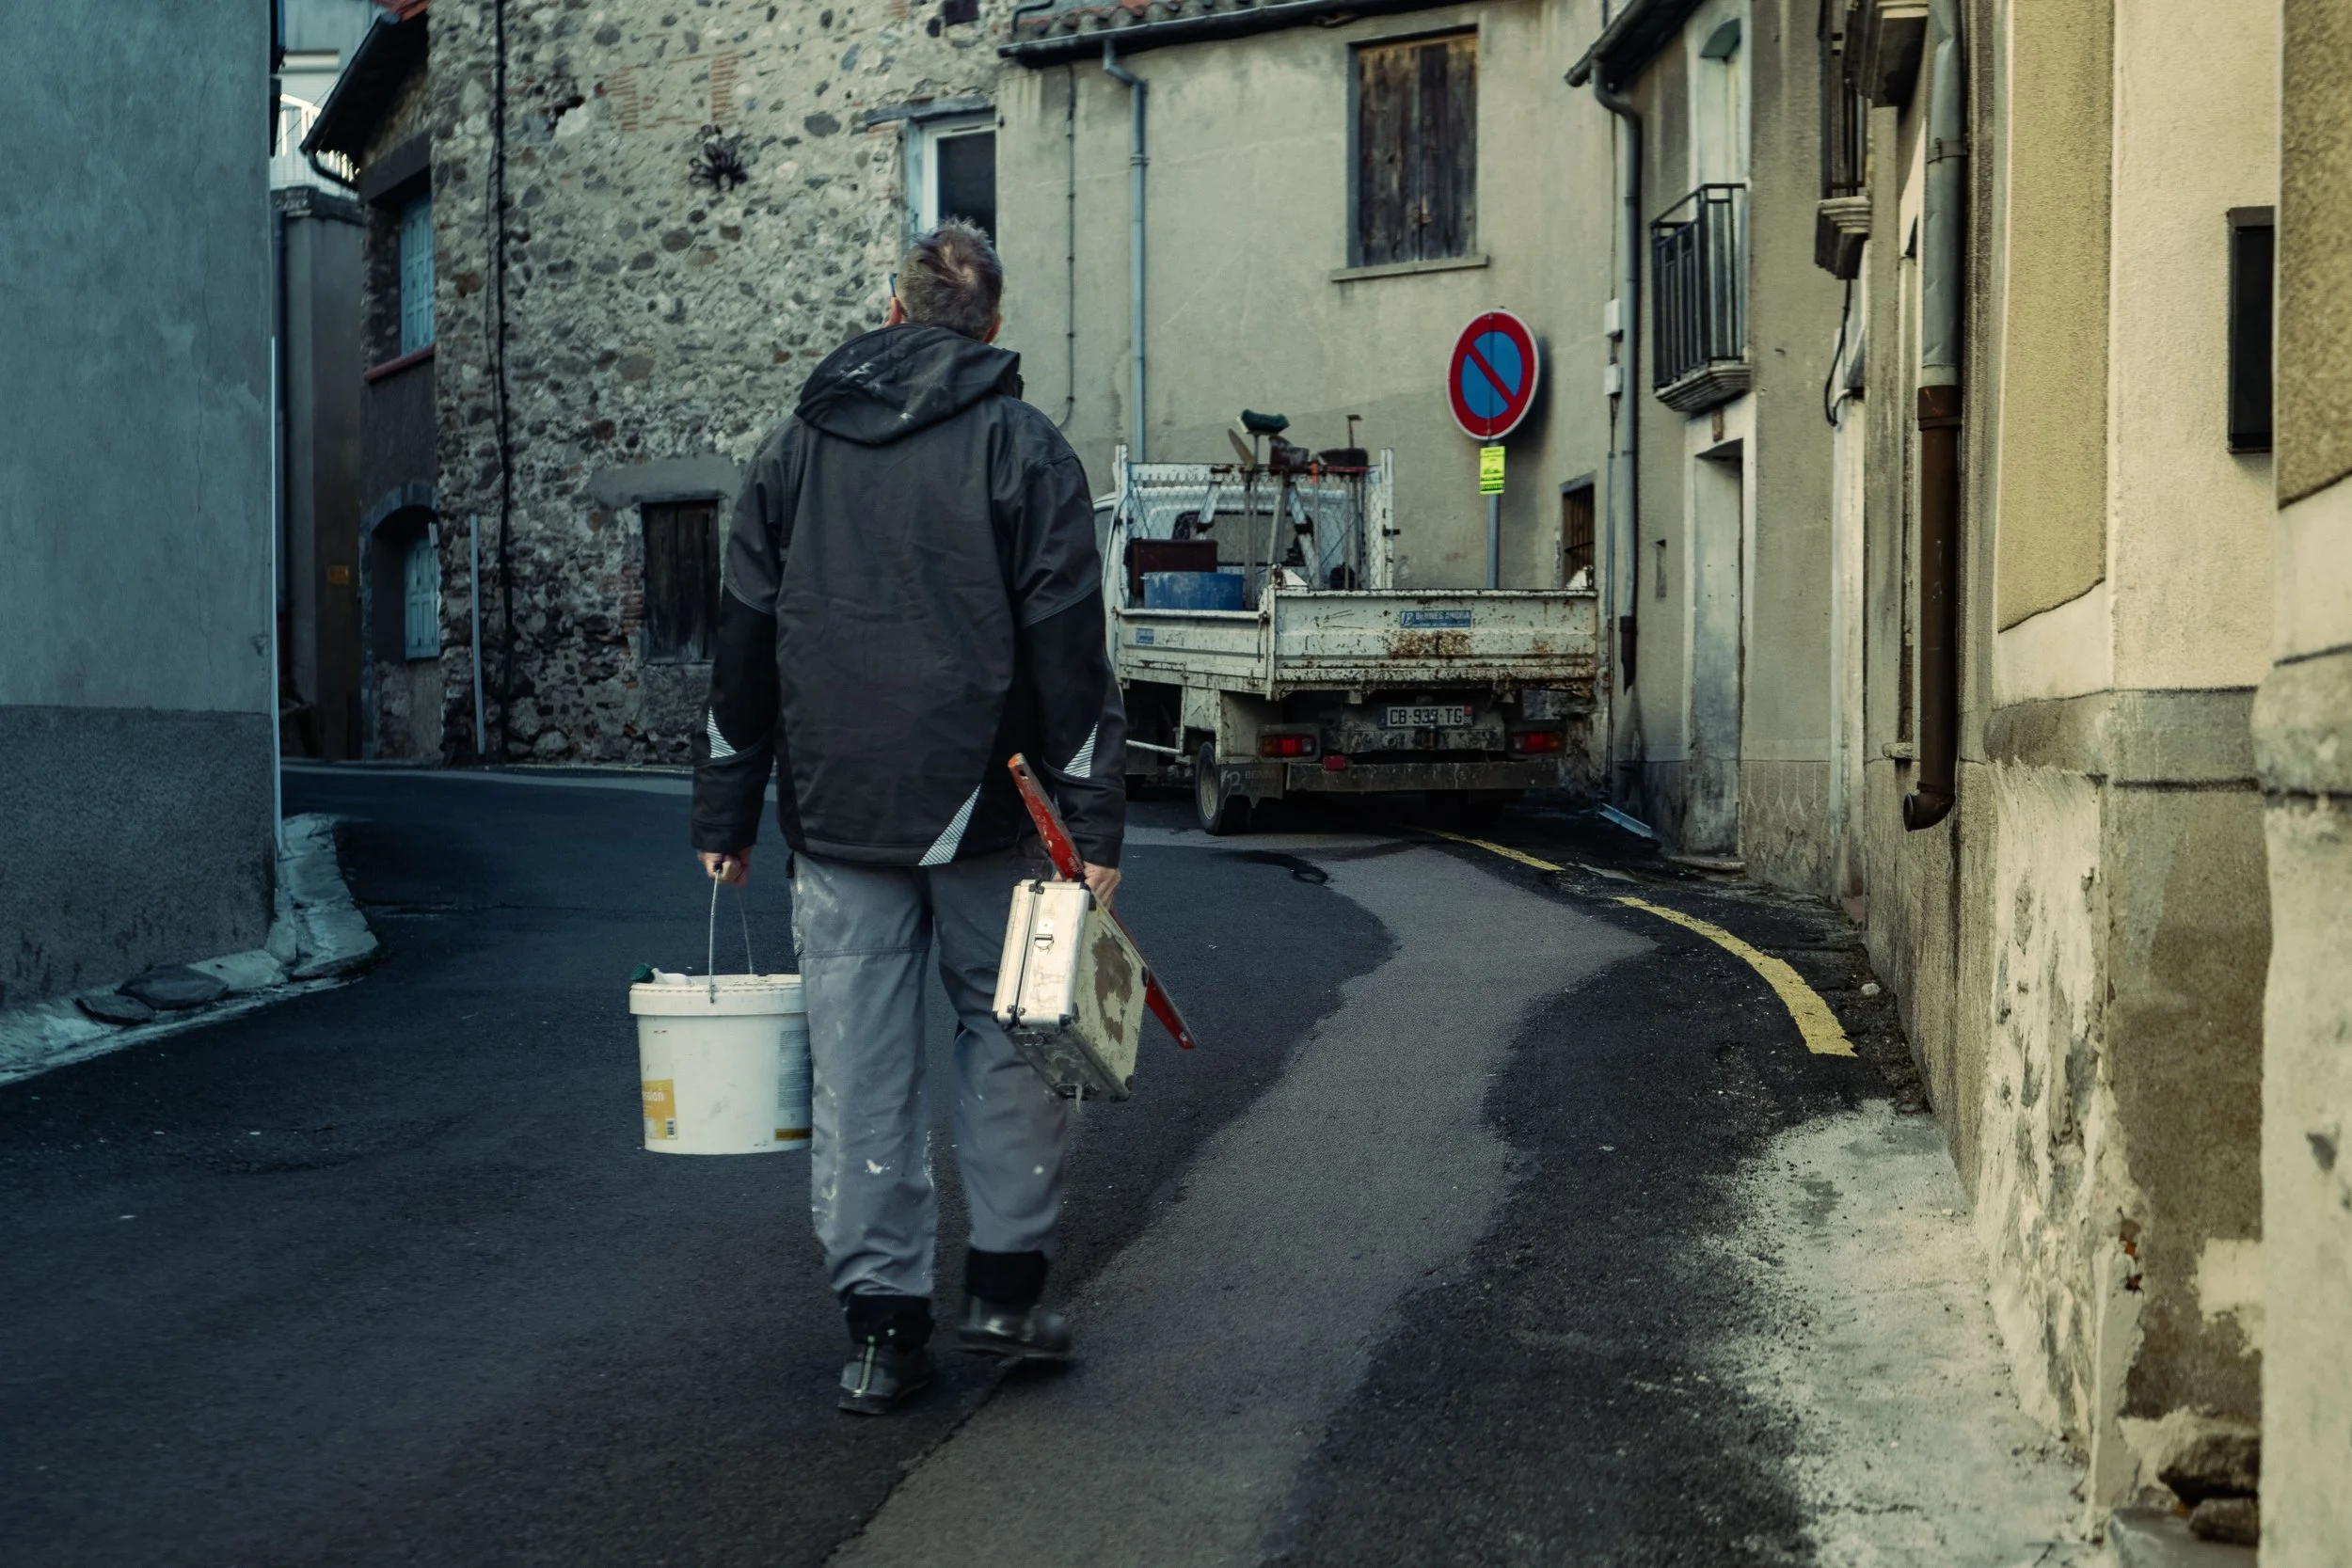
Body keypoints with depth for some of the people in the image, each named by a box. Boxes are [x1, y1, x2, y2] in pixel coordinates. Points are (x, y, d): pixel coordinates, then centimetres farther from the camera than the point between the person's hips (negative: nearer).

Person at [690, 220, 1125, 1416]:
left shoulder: (798, 445, 9)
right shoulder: (1024, 448, -2)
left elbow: (743, 644, 9)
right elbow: (1068, 655, -8)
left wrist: (725, 818, 14)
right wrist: (1093, 826, -8)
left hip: (837, 818, 2)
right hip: (984, 814, -2)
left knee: (859, 1064, 6)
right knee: (1007, 1032, 13)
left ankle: (881, 1326, 8)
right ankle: (1006, 1288, 15)